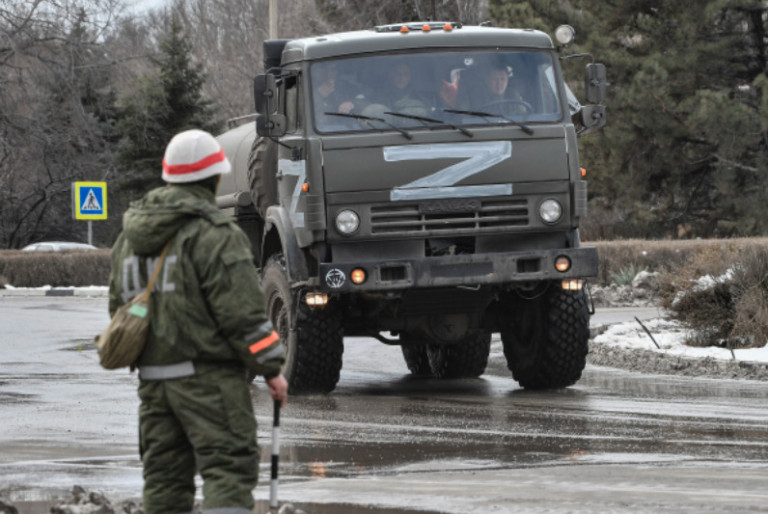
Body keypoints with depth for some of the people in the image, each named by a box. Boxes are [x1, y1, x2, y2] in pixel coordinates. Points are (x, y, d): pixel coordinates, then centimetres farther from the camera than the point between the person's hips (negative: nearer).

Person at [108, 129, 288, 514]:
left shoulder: (130, 235, 13)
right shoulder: (214, 233, -12)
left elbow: (118, 305, 20)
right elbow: (241, 312, -14)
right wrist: (271, 369, -5)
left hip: (151, 377, 7)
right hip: (207, 375, -7)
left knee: (164, 474, 11)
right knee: (229, 467, -9)